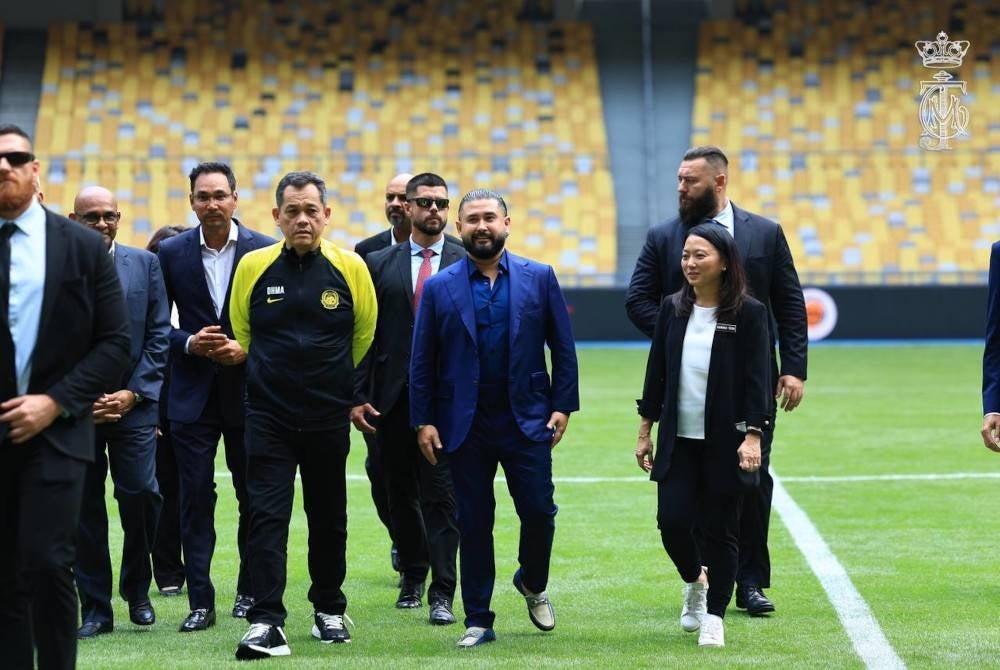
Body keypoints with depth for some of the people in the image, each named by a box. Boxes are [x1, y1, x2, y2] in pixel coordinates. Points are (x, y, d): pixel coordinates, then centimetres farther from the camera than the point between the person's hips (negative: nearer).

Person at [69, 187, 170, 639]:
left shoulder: (145, 264, 7)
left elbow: (159, 333, 5)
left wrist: (134, 392, -5)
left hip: (133, 401, 1)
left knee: (140, 495, -8)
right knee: (84, 505, 1)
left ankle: (137, 591, 15)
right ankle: (95, 608, 9)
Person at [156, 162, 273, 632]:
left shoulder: (263, 250, -1)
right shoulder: (171, 253, 2)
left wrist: (247, 350, -14)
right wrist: (189, 344, -14)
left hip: (248, 390, 0)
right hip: (193, 393, 0)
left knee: (253, 495, 8)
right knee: (195, 497, -2)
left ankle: (250, 591, 22)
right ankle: (200, 602, 1)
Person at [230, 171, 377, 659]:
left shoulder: (350, 268, -2)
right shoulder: (253, 267, -2)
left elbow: (364, 336, 11)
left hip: (328, 418, 1)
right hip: (268, 416, -1)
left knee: (329, 518, 12)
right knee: (266, 517, -9)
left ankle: (329, 610, 28)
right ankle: (267, 622, -11)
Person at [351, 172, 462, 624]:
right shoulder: (380, 264, 9)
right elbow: (365, 336, 6)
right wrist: (357, 396, -1)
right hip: (392, 398, 2)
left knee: (442, 496, -7)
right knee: (401, 493, 12)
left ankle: (442, 593, -6)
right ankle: (413, 575, 28)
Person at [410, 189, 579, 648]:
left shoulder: (539, 278, 3)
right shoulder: (440, 288, 2)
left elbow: (563, 348, 4)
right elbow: (422, 361, 3)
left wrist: (562, 405, -3)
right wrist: (423, 421, -2)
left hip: (527, 420, 0)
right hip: (465, 425, 0)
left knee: (539, 512, -1)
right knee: (474, 523, 4)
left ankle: (533, 585, 29)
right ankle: (478, 621, 12)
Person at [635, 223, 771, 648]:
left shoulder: (748, 313, -6)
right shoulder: (673, 309, 5)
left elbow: (756, 378, -8)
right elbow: (656, 373, 9)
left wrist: (752, 436, -16)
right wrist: (645, 432, 9)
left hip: (725, 441, -3)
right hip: (678, 439, 3)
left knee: (720, 529, 3)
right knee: (672, 520, -4)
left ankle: (714, 617, 14)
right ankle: (694, 581, 27)